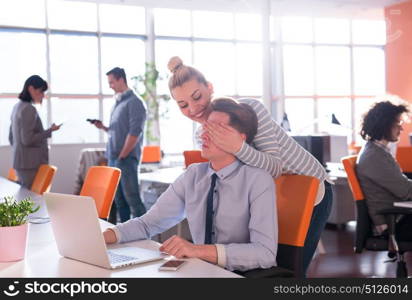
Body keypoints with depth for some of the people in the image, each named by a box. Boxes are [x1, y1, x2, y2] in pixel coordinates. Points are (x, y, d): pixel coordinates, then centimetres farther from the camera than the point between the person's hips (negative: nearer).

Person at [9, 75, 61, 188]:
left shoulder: (17, 107, 14)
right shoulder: (29, 109, -14)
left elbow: (11, 137, 20)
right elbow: (28, 139, -19)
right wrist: (50, 131, -12)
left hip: (19, 162, 10)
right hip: (31, 164, -10)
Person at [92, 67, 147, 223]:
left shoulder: (134, 102, -7)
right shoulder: (117, 103, 18)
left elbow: (134, 132, -15)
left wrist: (122, 157, -15)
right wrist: (103, 127, 5)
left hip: (126, 158, -8)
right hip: (113, 158, 8)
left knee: (131, 197, -9)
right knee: (118, 200, 9)